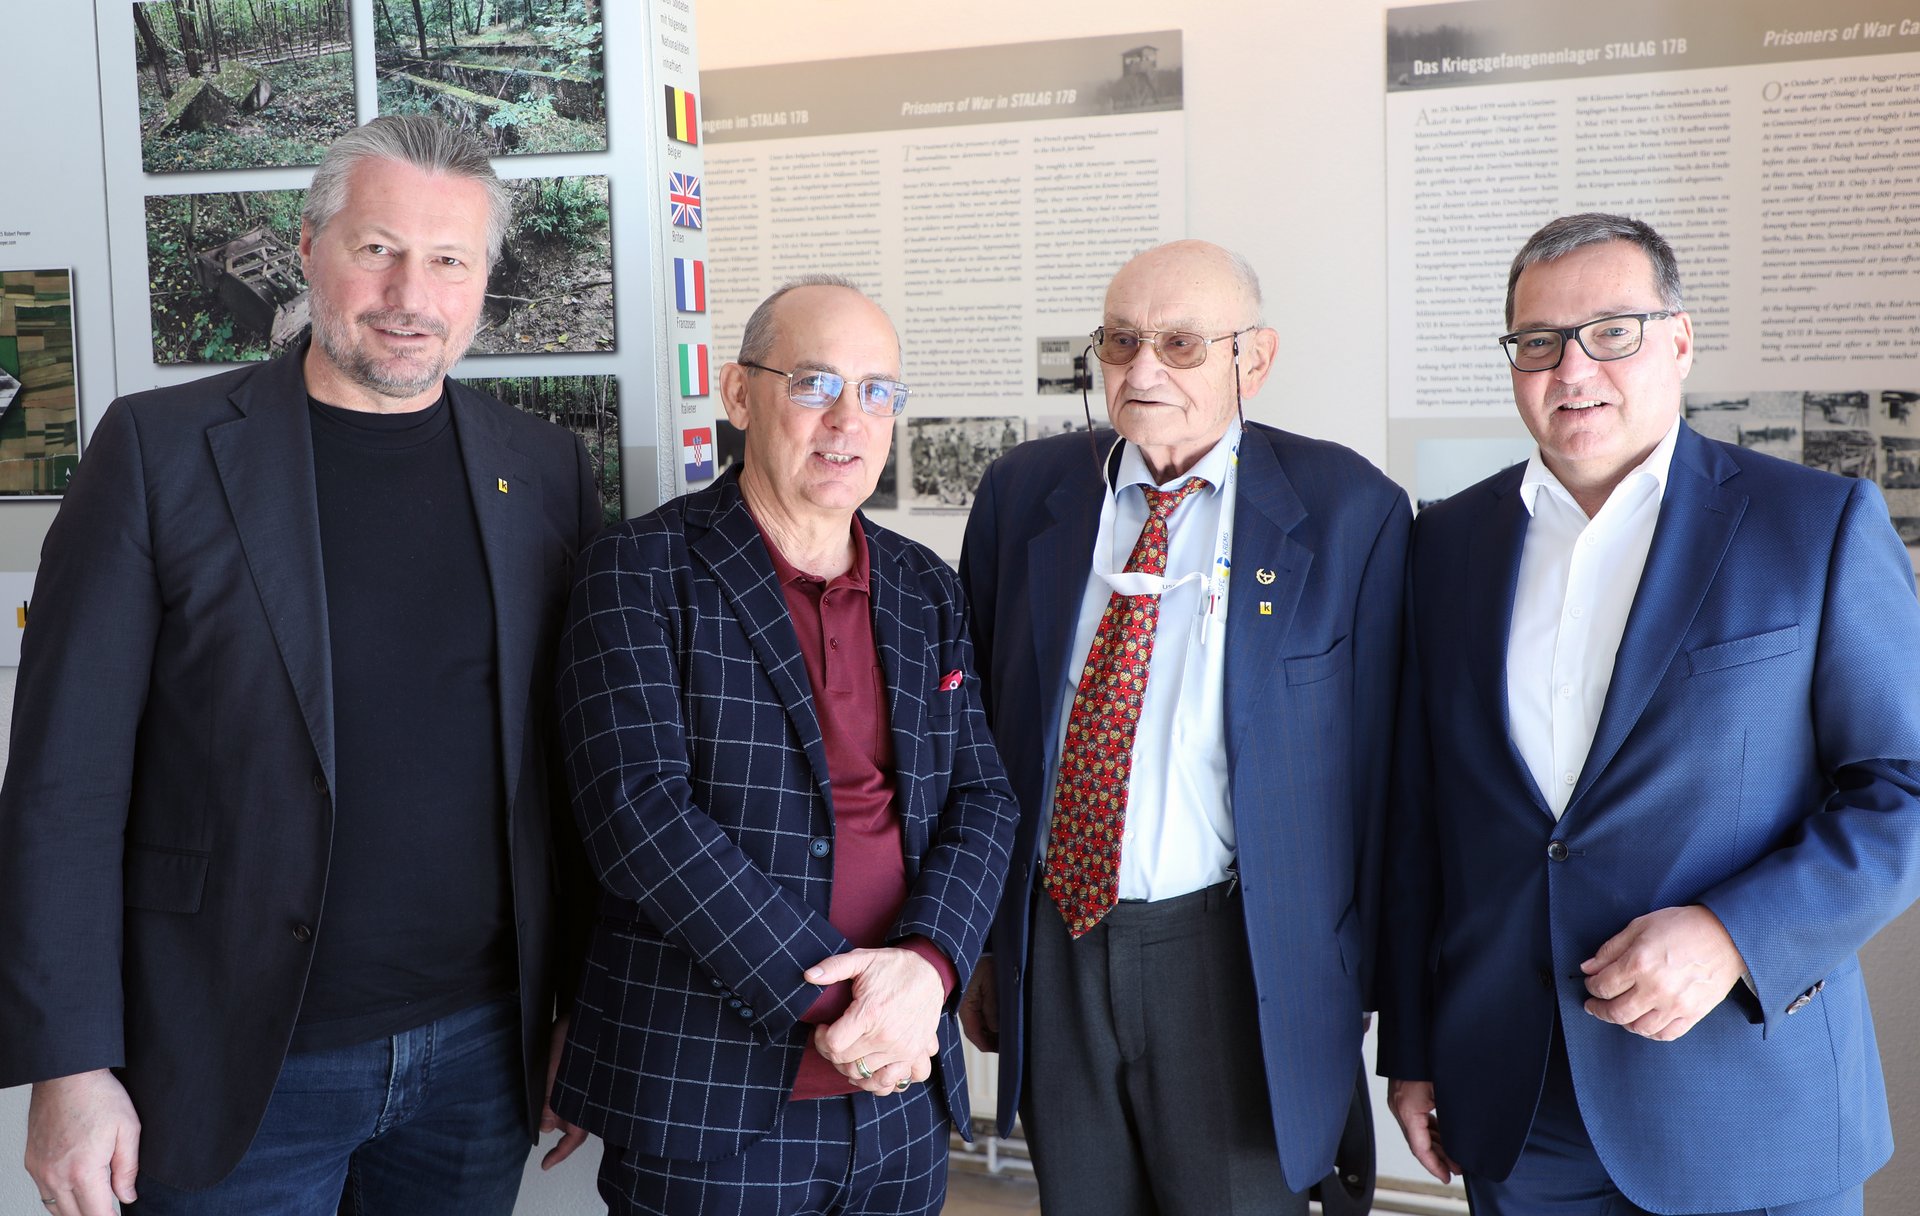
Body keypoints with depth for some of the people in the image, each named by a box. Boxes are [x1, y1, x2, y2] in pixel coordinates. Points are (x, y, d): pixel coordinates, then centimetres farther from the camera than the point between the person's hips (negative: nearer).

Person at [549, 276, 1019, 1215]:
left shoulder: (927, 592, 9)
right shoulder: (641, 572, -7)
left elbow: (981, 800, 5)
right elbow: (639, 811, -17)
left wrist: (925, 965, -14)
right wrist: (826, 995, -19)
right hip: (704, 1101, -4)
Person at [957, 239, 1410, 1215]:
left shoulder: (1347, 511, -6)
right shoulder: (1023, 491, 3)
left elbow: (1374, 764, -3)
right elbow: (975, 723, 8)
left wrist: (1358, 977, -2)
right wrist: (977, 943, 9)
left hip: (1236, 962, -3)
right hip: (1053, 942, 3)